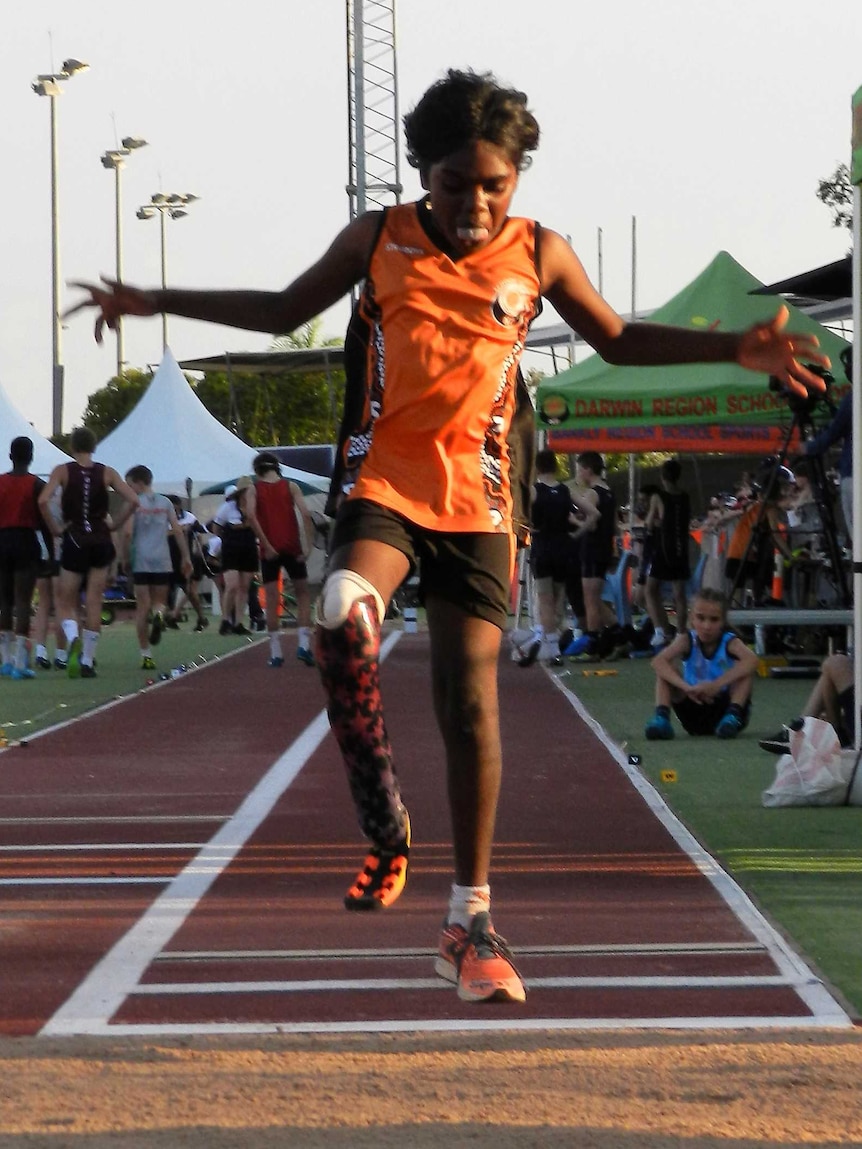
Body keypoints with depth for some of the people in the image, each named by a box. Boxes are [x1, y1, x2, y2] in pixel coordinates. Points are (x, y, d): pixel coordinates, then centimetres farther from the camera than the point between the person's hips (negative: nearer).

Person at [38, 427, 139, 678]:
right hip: (101, 541, 2)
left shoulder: (63, 471, -3)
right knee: (94, 604, 8)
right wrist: (115, 524, 4)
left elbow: (43, 500, -18)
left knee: (66, 603, 7)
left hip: (74, 541, -2)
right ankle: (88, 662, 8)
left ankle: (73, 639, -24)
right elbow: (133, 500, -7)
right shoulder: (106, 473, 1)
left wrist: (55, 527, -6)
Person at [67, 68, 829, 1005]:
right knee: (343, 615, -31)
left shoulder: (538, 254, 3)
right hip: (381, 483, 0)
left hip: (479, 499, 1)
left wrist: (737, 350, 6)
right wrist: (155, 303, 11)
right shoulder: (378, 239, 3)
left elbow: (617, 339, 17)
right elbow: (286, 311, 16)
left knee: (469, 695, -4)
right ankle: (386, 832, -15)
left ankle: (470, 920, 7)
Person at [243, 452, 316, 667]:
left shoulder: (254, 489, 4)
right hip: (292, 548, 0)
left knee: (271, 600, 4)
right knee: (302, 594, 13)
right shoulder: (290, 486, 5)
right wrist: (308, 545, -9)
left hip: (269, 550, 0)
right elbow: (305, 514, -9)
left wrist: (266, 545, -13)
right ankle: (303, 644, -2)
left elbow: (250, 515, -14)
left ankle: (276, 653, 1)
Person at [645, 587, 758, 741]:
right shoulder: (688, 640, -7)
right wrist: (686, 687, -42)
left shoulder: (729, 642, -11)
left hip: (723, 704, -1)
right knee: (667, 666, -16)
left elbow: (752, 660, -34)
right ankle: (661, 716, -29)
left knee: (745, 666, -22)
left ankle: (733, 716, -30)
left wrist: (717, 685, -44)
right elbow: (658, 661, -26)